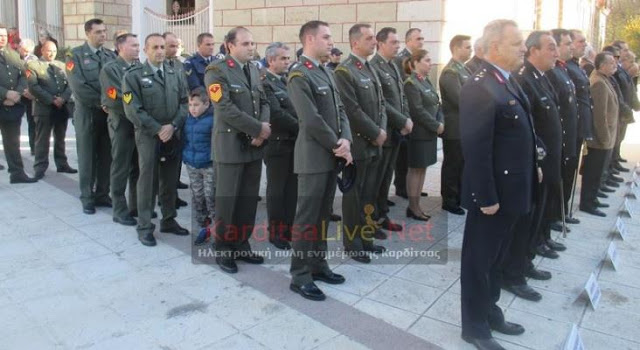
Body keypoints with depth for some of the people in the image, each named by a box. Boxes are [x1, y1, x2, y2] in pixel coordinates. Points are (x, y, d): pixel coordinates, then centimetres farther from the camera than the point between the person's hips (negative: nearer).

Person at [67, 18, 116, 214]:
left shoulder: (111, 55, 10)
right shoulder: (76, 55, -2)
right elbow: (78, 86, -12)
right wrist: (100, 102, -14)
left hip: (110, 112, 3)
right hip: (87, 113, -3)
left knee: (106, 156, 7)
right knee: (87, 157, 3)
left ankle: (102, 195, 18)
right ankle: (87, 198, 12)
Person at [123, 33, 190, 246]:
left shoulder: (175, 74, 11)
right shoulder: (134, 75, -3)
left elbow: (185, 102, 6)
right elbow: (133, 109, -10)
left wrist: (173, 126, -9)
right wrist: (157, 130, -14)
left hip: (173, 135, 4)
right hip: (148, 135, -4)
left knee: (170, 180, 11)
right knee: (148, 180, 0)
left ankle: (169, 220, 24)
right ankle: (145, 227, 10)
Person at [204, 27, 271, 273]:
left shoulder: (253, 69, 13)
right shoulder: (217, 71, -10)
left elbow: (263, 102, 11)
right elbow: (225, 109, -19)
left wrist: (263, 129, -8)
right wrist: (259, 129, -16)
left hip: (254, 145, 7)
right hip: (231, 145, -7)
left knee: (249, 198, 11)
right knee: (227, 199, 3)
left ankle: (242, 244, 25)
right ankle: (223, 250, 18)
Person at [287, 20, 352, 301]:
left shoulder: (326, 72, 16)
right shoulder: (299, 75, -12)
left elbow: (340, 110, 12)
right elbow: (312, 120, -19)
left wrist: (346, 140, -5)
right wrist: (337, 146, -11)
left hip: (331, 155, 8)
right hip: (313, 157, -8)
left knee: (323, 215, 15)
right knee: (307, 218, -2)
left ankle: (318, 265, 27)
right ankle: (300, 276, 8)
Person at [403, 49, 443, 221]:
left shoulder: (427, 81, 13)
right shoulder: (411, 83, -13)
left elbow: (436, 104, 14)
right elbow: (418, 110, -19)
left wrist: (441, 122, -2)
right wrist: (436, 126, -15)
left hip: (430, 132, 8)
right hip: (419, 133, -8)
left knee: (422, 168, 11)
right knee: (415, 169, 0)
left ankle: (416, 204, 19)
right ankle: (413, 207, 9)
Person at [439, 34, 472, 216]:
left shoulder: (465, 70, 13)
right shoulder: (450, 72, -18)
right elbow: (461, 100, -23)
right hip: (455, 128, -9)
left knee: (462, 164, 17)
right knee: (452, 165, 3)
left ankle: (460, 197, 30)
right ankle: (449, 201, 15)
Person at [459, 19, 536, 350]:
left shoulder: (508, 80, 9)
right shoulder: (480, 88, -22)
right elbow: (476, 150, -24)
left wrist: (530, 171, 15)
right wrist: (486, 197, -22)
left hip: (511, 189, 9)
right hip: (492, 193, -9)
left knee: (495, 257, 21)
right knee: (479, 259, 7)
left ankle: (490, 311, 39)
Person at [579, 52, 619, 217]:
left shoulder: (603, 79, 12)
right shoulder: (599, 83, -20)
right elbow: (600, 114, -23)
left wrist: (607, 137, 16)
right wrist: (605, 138, -20)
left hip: (603, 138, 10)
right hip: (600, 139, -10)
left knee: (597, 173, 18)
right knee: (594, 173, 0)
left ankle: (591, 199, 29)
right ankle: (587, 204, 9)